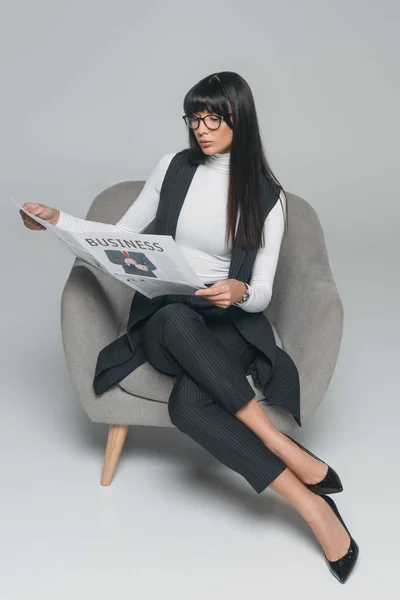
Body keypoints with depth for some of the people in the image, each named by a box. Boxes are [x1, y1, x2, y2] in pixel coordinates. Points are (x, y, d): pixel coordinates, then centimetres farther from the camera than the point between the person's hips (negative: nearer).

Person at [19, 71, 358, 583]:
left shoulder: (267, 197, -1)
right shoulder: (173, 168, 5)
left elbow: (262, 297, -2)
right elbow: (123, 236, 16)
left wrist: (239, 292, -26)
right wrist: (60, 220, 2)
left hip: (228, 325, -2)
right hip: (163, 325, 2)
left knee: (189, 403, -39)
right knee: (175, 317, -40)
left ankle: (311, 501, -24)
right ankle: (295, 463, -36)